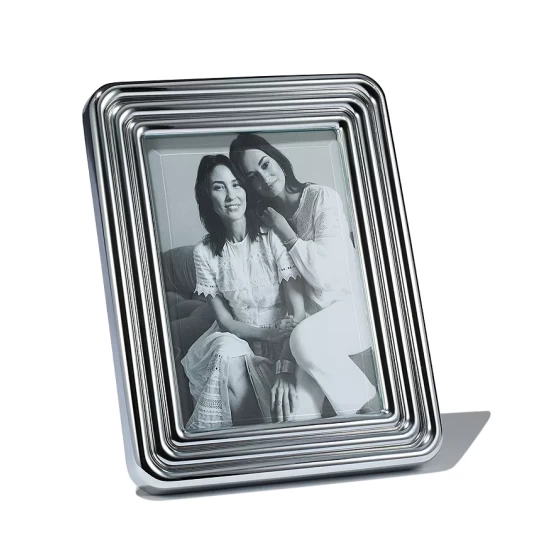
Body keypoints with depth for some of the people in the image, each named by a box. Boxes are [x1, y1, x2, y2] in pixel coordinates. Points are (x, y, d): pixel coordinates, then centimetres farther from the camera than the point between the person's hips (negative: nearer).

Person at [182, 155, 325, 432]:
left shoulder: (273, 238, -10)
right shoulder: (204, 253, -4)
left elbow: (298, 311, -15)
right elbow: (225, 320, -2)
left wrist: (285, 367, -29)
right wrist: (270, 334, -21)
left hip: (286, 343, -2)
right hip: (237, 340, 2)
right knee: (229, 352, -34)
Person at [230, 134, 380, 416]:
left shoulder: (322, 198, -10)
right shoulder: (264, 220, 4)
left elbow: (324, 273, -20)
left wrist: (286, 234, -13)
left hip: (351, 304, -4)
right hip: (313, 314, 4)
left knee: (304, 338, -35)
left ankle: (369, 405, -17)